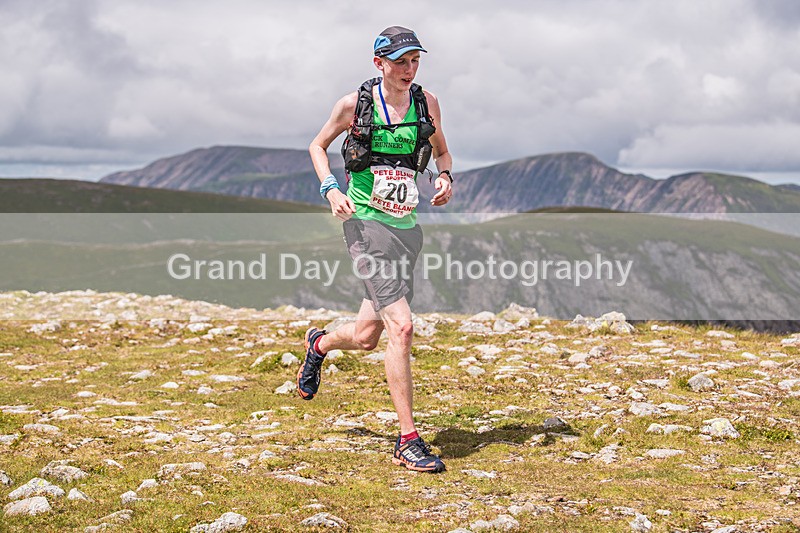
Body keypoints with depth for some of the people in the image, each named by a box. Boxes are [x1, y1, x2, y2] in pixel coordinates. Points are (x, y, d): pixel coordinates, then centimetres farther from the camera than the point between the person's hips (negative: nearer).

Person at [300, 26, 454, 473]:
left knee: (366, 336, 13)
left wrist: (445, 177, 0)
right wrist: (330, 189, -6)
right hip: (366, 222, -5)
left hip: (408, 226, 5)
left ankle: (320, 343, 50)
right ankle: (409, 440, -13)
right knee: (401, 326, -19)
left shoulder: (427, 102, 6)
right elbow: (318, 146, 11)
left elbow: (441, 151, 22)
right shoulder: (354, 104, -4)